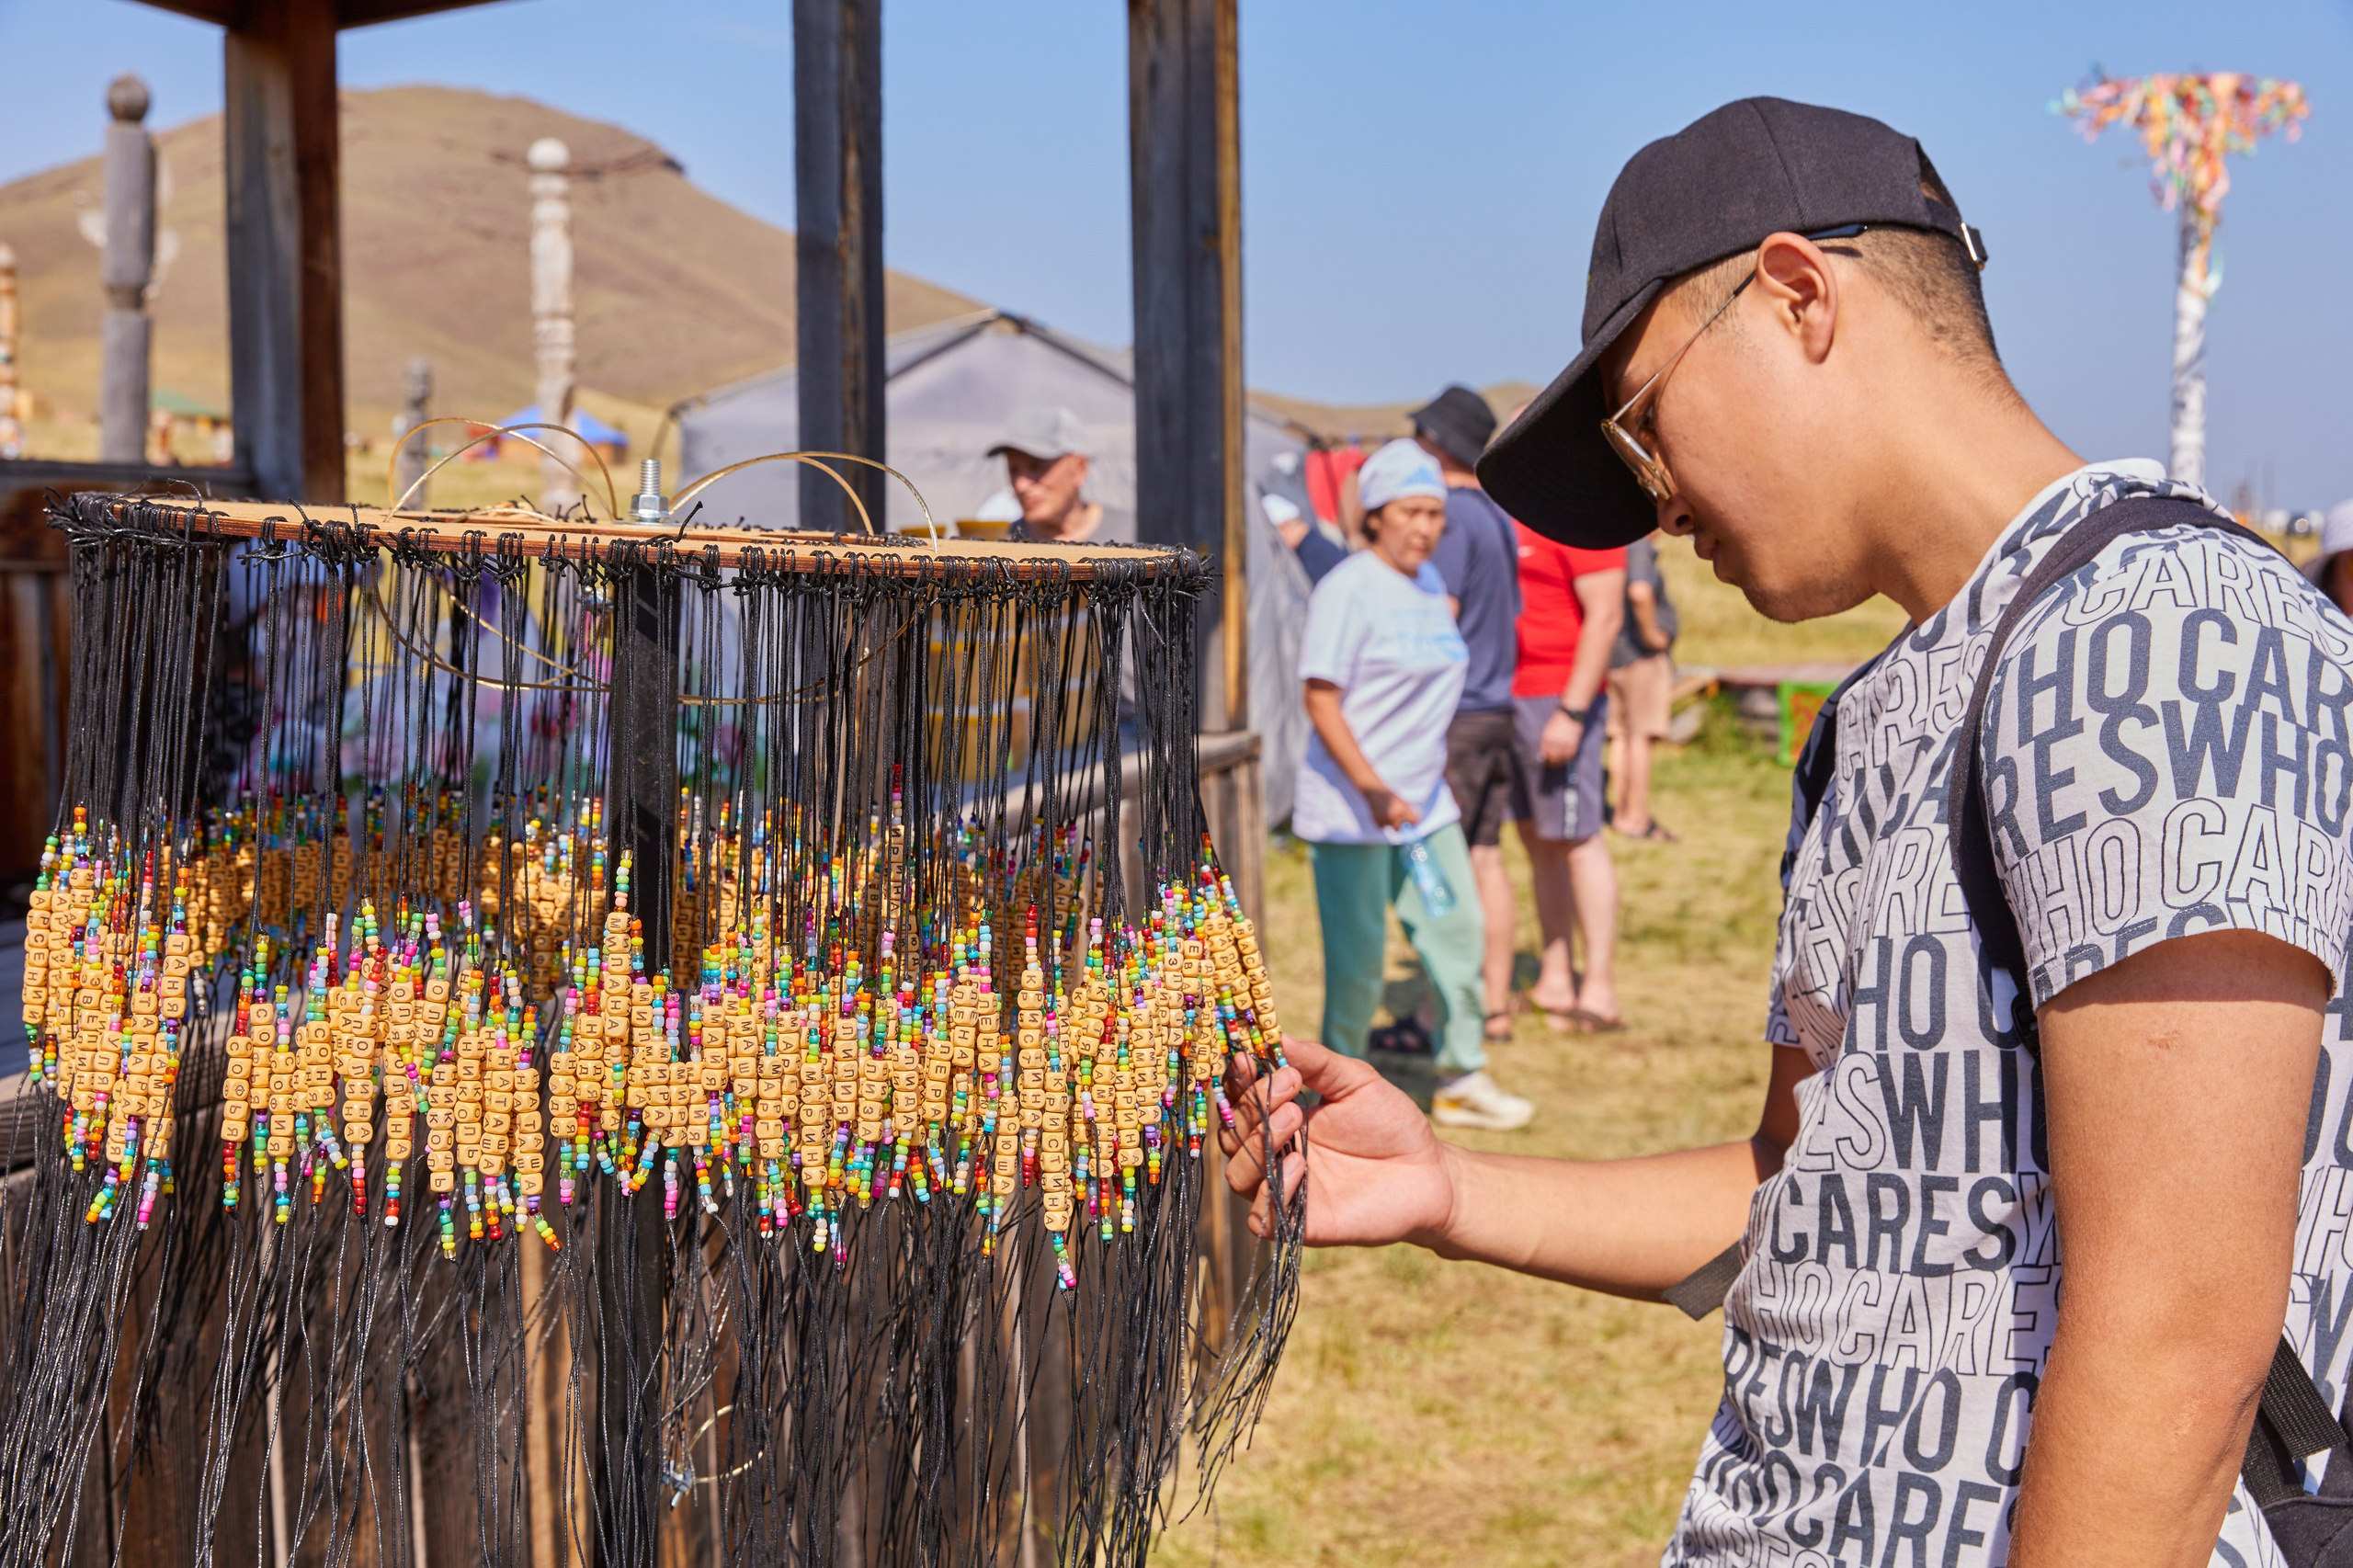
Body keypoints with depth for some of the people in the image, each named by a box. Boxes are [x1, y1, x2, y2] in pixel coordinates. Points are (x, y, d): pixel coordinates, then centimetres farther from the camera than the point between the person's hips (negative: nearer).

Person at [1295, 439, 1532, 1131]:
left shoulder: (1431, 584, 10)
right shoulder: (1347, 588, -13)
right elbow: (1321, 703, -17)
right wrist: (1373, 790, -25)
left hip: (1425, 804, 8)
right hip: (1351, 809, -8)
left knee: (1457, 929, 9)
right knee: (1357, 956, -1)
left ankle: (1462, 1079, 22)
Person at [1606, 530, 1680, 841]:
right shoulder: (1639, 550, -16)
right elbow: (1640, 593, -34)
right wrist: (1650, 634, -20)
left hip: (1615, 652, 9)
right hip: (1643, 655, -9)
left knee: (1622, 735, 11)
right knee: (1642, 735, -6)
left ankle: (1623, 812, 15)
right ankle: (1637, 817, -6)